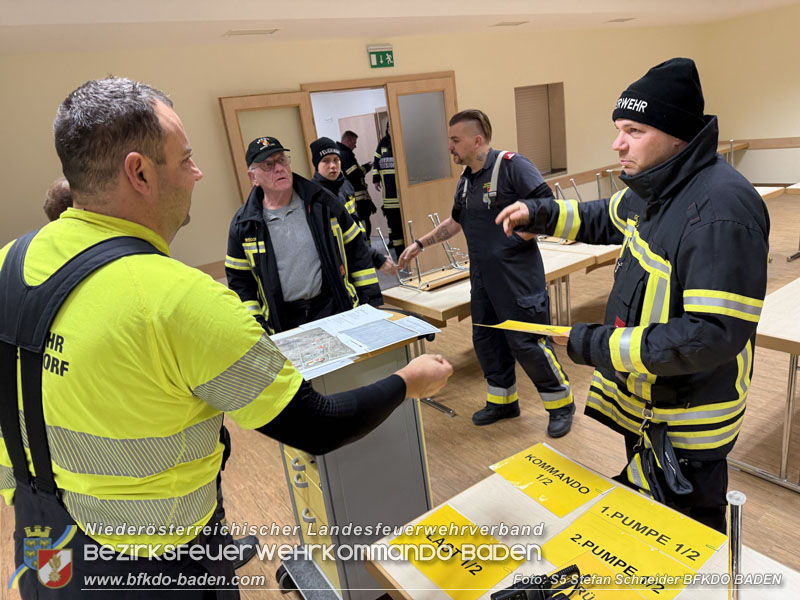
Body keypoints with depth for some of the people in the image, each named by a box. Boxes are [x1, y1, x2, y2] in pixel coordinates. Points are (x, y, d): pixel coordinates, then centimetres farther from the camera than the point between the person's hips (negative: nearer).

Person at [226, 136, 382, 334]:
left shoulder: (321, 202, 2)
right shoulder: (244, 224, 2)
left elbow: (356, 249, 6)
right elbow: (239, 282, 9)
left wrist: (371, 300, 3)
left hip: (337, 309, 0)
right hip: (283, 323, 0)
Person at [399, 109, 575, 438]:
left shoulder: (512, 165, -13)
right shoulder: (465, 179, 13)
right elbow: (454, 222, 25)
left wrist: (524, 233, -20)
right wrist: (420, 244, 24)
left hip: (517, 278, -8)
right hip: (483, 278, 8)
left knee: (527, 342, -3)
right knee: (486, 339, 14)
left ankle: (560, 402, 20)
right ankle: (502, 400, 33)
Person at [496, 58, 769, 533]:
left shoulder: (720, 209, -31)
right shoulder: (655, 185, -1)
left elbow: (717, 334, -33)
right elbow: (608, 218, 19)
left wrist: (602, 346, -28)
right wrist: (540, 214, 4)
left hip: (685, 422, -9)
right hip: (640, 401, 9)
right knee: (644, 514, 31)